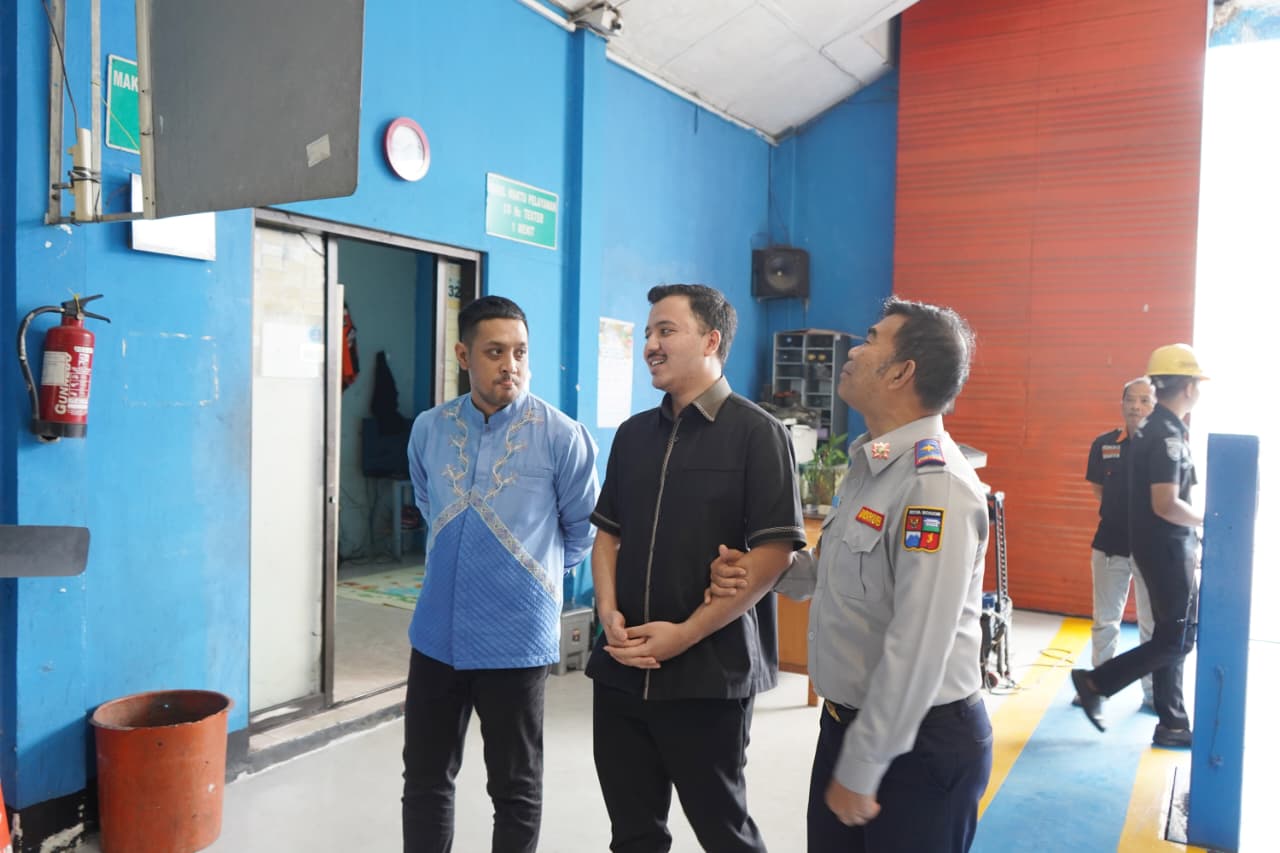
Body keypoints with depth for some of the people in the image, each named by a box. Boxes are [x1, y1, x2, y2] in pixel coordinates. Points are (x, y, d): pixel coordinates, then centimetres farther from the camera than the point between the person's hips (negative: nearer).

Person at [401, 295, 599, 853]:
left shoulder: (560, 436, -13)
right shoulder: (428, 429, 1)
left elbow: (582, 530, 1)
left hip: (516, 640, -4)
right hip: (435, 635, 4)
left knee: (515, 789, 13)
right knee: (424, 779, 17)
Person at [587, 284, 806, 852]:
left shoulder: (756, 433, -8)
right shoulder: (633, 434, 10)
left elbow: (773, 553, -14)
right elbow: (608, 533, 14)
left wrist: (686, 634, -16)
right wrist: (610, 614, -4)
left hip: (709, 673, -5)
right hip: (622, 668, 5)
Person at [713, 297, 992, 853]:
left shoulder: (934, 485, -25)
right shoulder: (870, 463, 6)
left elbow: (917, 650, -27)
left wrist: (861, 770, -20)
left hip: (919, 741, -8)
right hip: (845, 722, 9)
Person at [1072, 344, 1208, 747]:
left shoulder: (1159, 429, 11)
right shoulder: (1166, 434, -19)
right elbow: (1166, 505, -25)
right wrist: (1210, 521, -11)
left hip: (1170, 546, 10)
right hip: (1166, 547, -10)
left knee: (1173, 635, 13)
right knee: (1177, 639, -3)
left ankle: (1172, 725, 21)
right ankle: (1096, 682, 4)